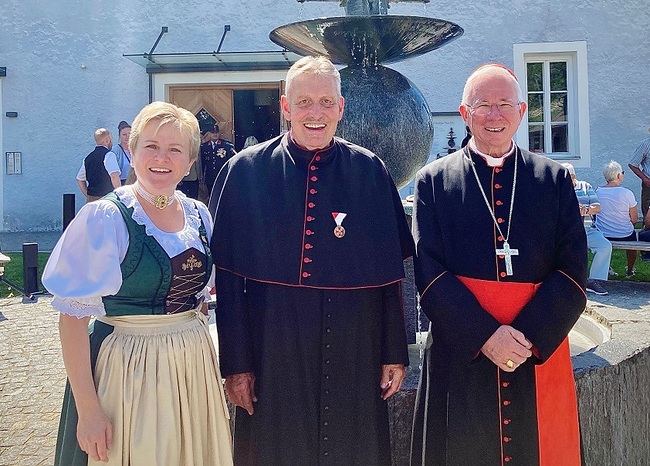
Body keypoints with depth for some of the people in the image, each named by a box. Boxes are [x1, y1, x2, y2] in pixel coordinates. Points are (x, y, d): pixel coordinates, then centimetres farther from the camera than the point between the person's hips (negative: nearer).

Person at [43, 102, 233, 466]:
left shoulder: (198, 215, 3)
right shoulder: (105, 218, -12)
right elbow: (73, 315, -13)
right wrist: (87, 409, -16)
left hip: (194, 367, 5)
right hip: (126, 371, -5)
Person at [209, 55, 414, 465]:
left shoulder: (370, 172, 0)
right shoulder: (244, 172, -3)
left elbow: (391, 274, 2)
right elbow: (226, 276, -3)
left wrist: (395, 353, 2)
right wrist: (235, 363, -5)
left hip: (353, 356, 1)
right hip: (272, 354, -1)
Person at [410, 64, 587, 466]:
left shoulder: (555, 180, 6)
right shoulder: (433, 180, 2)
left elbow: (573, 270, -1)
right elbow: (429, 271, -6)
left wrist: (530, 337, -13)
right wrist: (485, 335, -15)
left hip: (541, 352, 2)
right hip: (461, 352, -1)